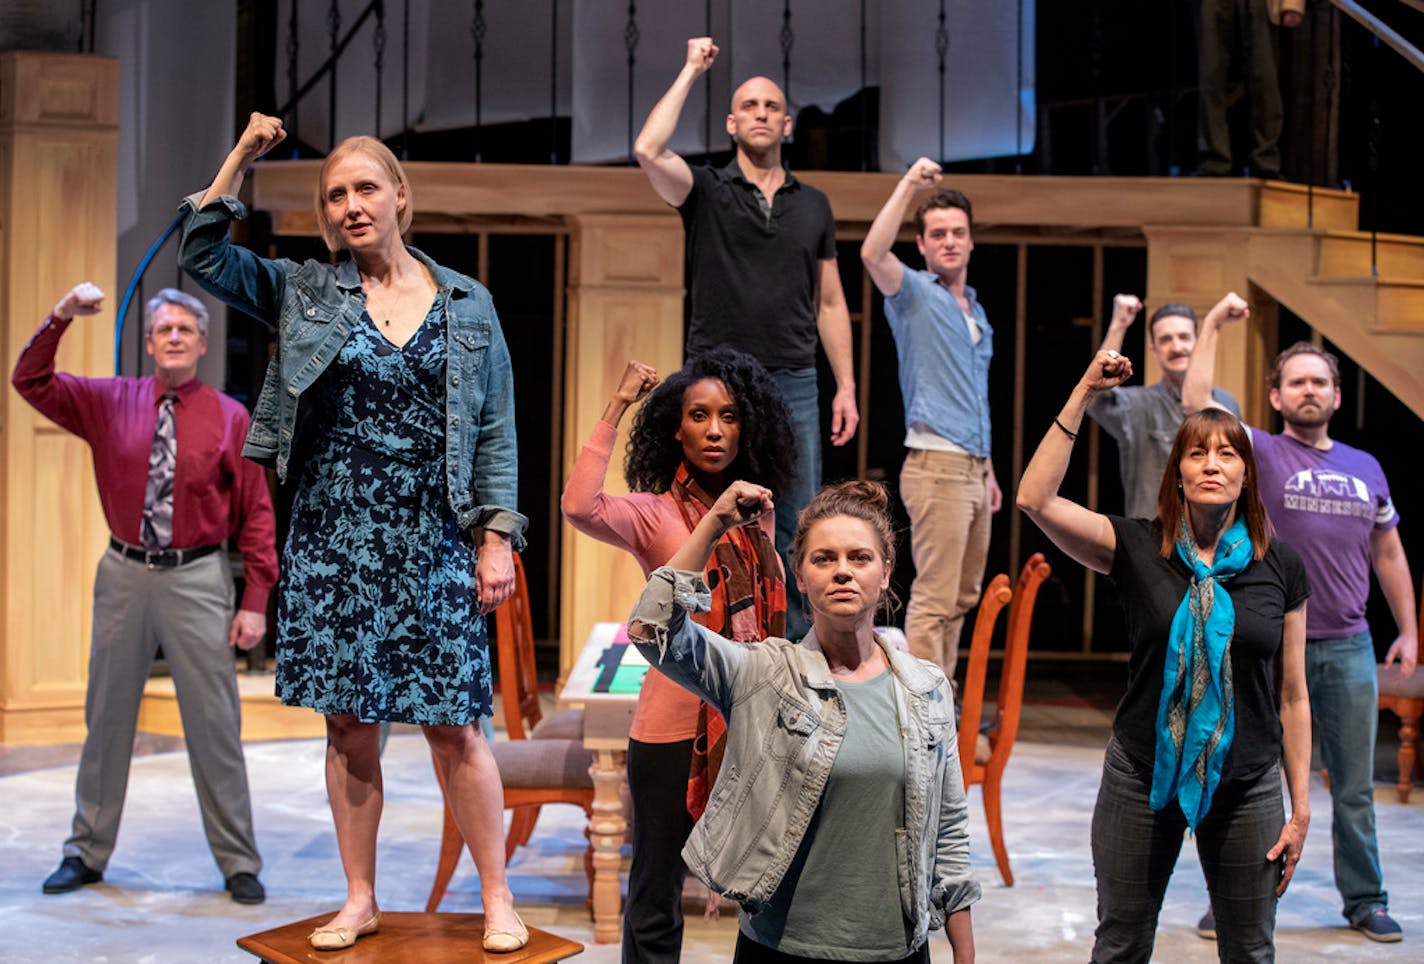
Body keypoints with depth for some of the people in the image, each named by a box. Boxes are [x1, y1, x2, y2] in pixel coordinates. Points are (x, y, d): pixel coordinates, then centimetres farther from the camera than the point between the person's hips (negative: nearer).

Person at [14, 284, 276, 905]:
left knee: (214, 725, 1)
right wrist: (61, 317, -12)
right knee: (107, 718, 12)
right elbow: (30, 381, 3)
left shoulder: (230, 417, 0)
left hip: (198, 580, -2)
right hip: (124, 575, 2)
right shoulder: (110, 402, 6)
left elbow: (256, 515, -1)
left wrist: (255, 602, -6)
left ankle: (239, 864, 11)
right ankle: (87, 853, 26)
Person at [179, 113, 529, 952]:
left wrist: (497, 537, -2)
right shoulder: (304, 293, 8)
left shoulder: (467, 303, 6)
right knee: (349, 723, 7)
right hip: (333, 537, 2)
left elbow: (496, 433, 4)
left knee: (453, 723, -1)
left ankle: (499, 899, 11)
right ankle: (361, 900, 20)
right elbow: (202, 254, 3)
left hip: (433, 540, -1)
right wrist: (242, 158, -2)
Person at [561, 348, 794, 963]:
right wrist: (616, 406, -25)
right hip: (674, 731, -5)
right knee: (656, 899, 9)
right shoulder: (653, 513, -10)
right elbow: (579, 507, -32)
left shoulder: (757, 512, 6)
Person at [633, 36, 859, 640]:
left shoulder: (814, 206, 14)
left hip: (794, 385, 3)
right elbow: (648, 152, -16)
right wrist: (691, 71, -6)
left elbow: (830, 304, 14)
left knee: (796, 531, 3)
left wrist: (846, 386, 6)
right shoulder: (706, 192, 4)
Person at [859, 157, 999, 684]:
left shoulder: (976, 312, 20)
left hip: (974, 470, 8)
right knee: (933, 601, -10)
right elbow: (872, 253, -24)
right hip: (936, 466, -8)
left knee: (960, 601, 11)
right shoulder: (914, 293, -2)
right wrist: (909, 185, -22)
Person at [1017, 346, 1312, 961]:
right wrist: (1084, 392, -17)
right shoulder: (1138, 548, -4)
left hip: (1247, 787, 1)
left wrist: (1301, 808, 3)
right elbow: (1035, 499, -18)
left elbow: (1292, 696, 4)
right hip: (1143, 778, -1)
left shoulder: (1280, 567, -1)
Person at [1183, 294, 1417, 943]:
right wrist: (1213, 325, -14)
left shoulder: (1365, 468, 12)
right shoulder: (1262, 453, 0)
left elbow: (1388, 554, 17)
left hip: (1350, 647, 3)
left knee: (1354, 787, 10)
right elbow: (1197, 404, -15)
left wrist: (1408, 629, 12)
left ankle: (1364, 900, 22)